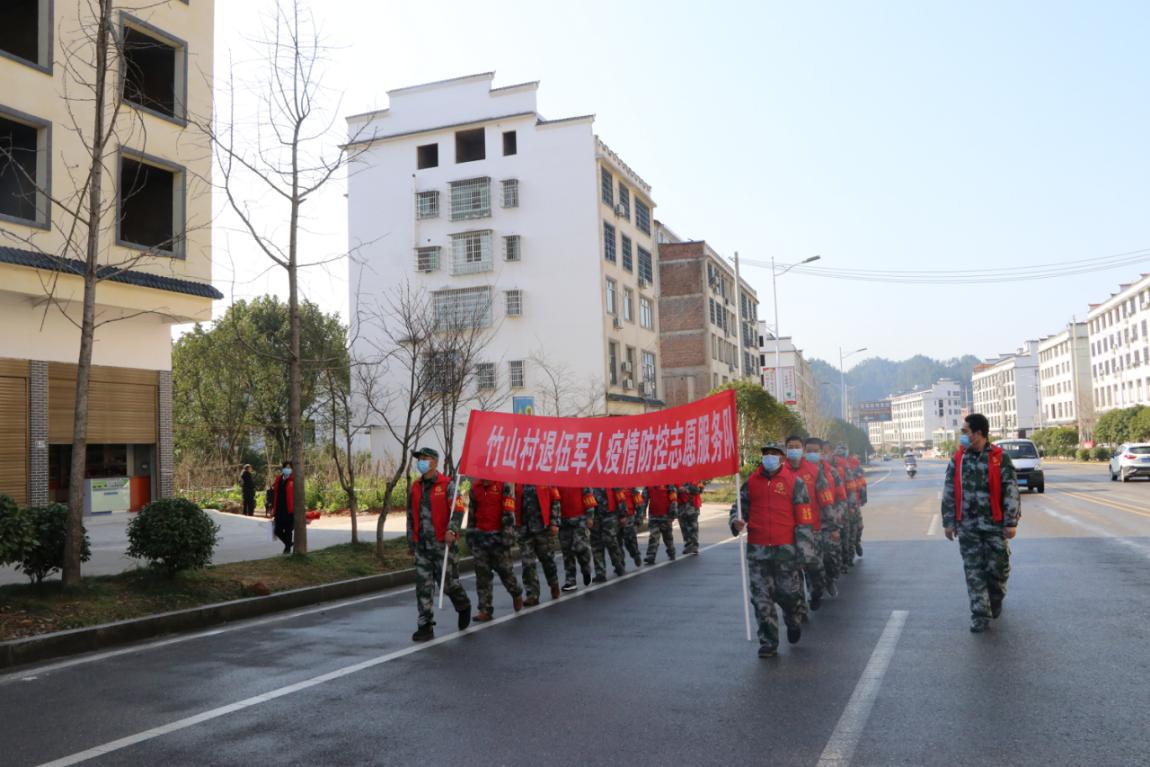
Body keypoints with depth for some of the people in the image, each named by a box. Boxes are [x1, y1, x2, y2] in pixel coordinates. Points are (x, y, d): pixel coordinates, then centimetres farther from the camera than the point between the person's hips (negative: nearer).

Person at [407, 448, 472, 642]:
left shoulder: (447, 485, -6)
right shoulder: (415, 487, 12)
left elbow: (458, 510, -13)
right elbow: (411, 515, 19)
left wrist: (452, 530, -27)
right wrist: (411, 542, 19)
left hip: (442, 543, -5)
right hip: (422, 545, 5)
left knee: (448, 581, 2)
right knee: (423, 586, 1)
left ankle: (464, 607, 31)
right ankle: (425, 626, 6)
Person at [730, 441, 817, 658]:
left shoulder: (794, 482, 1)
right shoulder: (751, 482, 9)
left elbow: (804, 517, 0)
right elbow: (740, 506, 18)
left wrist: (803, 546, -6)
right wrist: (736, 521, -4)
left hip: (785, 549, -2)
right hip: (757, 549, 2)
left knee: (787, 592, 5)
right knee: (761, 597, 2)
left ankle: (792, 621, 38)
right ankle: (768, 643, 11)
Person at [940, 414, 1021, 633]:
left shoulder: (1000, 458, -5)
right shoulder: (957, 459, 3)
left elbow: (1011, 491, -6)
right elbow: (949, 491, 5)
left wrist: (1011, 522, -10)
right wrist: (948, 522, 3)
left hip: (994, 524, -2)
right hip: (967, 525, 2)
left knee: (998, 566, 8)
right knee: (973, 570, 1)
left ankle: (995, 601, 36)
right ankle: (980, 615, 6)